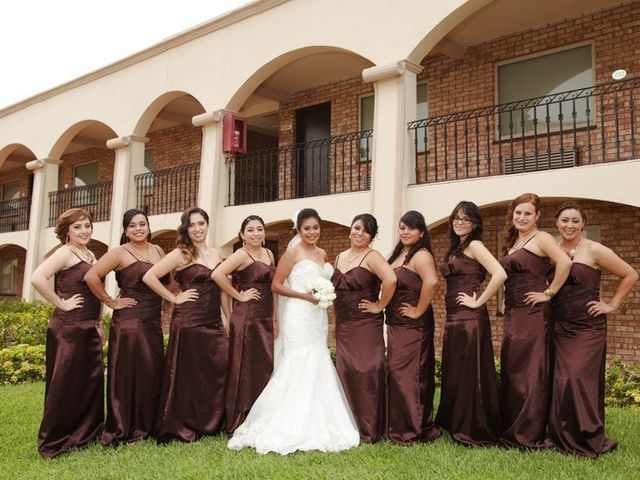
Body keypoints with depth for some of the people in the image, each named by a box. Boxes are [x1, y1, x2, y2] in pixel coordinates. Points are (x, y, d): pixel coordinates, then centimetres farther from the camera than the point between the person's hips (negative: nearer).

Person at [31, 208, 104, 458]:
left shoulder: (90, 254, 14)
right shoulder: (65, 252, -10)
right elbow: (37, 278, -26)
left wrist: (98, 323, 16)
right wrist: (61, 304, -18)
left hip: (89, 327, 8)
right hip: (68, 328, -8)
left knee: (91, 381, 13)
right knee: (66, 385, 0)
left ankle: (87, 433, 26)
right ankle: (54, 442, 14)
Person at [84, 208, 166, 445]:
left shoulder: (157, 250, 11)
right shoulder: (120, 252, -7)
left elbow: (169, 279, 23)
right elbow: (91, 276, -18)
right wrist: (111, 302, -11)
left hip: (153, 322, 6)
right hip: (128, 321, -6)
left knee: (152, 373, 11)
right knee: (128, 375, 1)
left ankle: (147, 426, 24)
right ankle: (122, 430, 13)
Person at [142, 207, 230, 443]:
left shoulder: (215, 254, 12)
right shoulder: (181, 254, -5)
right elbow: (149, 277, -13)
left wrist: (230, 320, 14)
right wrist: (174, 298, -9)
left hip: (214, 323, 5)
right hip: (188, 323, -5)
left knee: (218, 372, 4)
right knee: (188, 376, 4)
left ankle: (210, 424, 22)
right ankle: (183, 428, 20)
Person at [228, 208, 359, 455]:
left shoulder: (322, 254, 14)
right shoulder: (293, 252, -6)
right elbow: (276, 285, -9)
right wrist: (305, 296, -16)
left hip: (318, 317, 7)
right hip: (298, 317, -7)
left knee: (317, 368, 10)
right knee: (299, 368, -6)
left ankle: (314, 426, 20)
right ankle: (292, 427, 3)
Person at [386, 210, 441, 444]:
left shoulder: (421, 256, -14)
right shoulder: (399, 254, 14)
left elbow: (432, 282, -31)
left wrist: (419, 311, -22)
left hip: (413, 326, -9)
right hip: (395, 324, 9)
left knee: (407, 374, -5)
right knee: (397, 374, 14)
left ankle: (413, 430, 7)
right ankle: (399, 426, 26)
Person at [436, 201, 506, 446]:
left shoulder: (474, 245, -7)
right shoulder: (455, 249, 18)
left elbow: (500, 274, -21)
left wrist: (478, 302, -14)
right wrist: (451, 322, 13)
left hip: (471, 319, -9)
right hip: (453, 319, 9)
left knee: (470, 374, -2)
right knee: (454, 374, 14)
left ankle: (475, 432, 9)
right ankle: (456, 426, 26)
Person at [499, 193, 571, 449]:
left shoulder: (541, 238, -6)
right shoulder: (512, 243, 18)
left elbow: (565, 262, -23)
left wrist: (549, 293, -17)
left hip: (534, 314, -8)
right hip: (512, 315, 8)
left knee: (531, 374, -3)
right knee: (510, 373, 12)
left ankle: (531, 435, 6)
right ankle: (510, 431, 22)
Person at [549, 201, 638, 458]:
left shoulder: (594, 250, -6)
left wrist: (612, 304, -1)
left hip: (588, 327, -4)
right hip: (559, 327, 4)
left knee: (578, 380, -9)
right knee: (559, 382, 4)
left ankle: (589, 440, 6)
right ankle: (563, 439, 15)